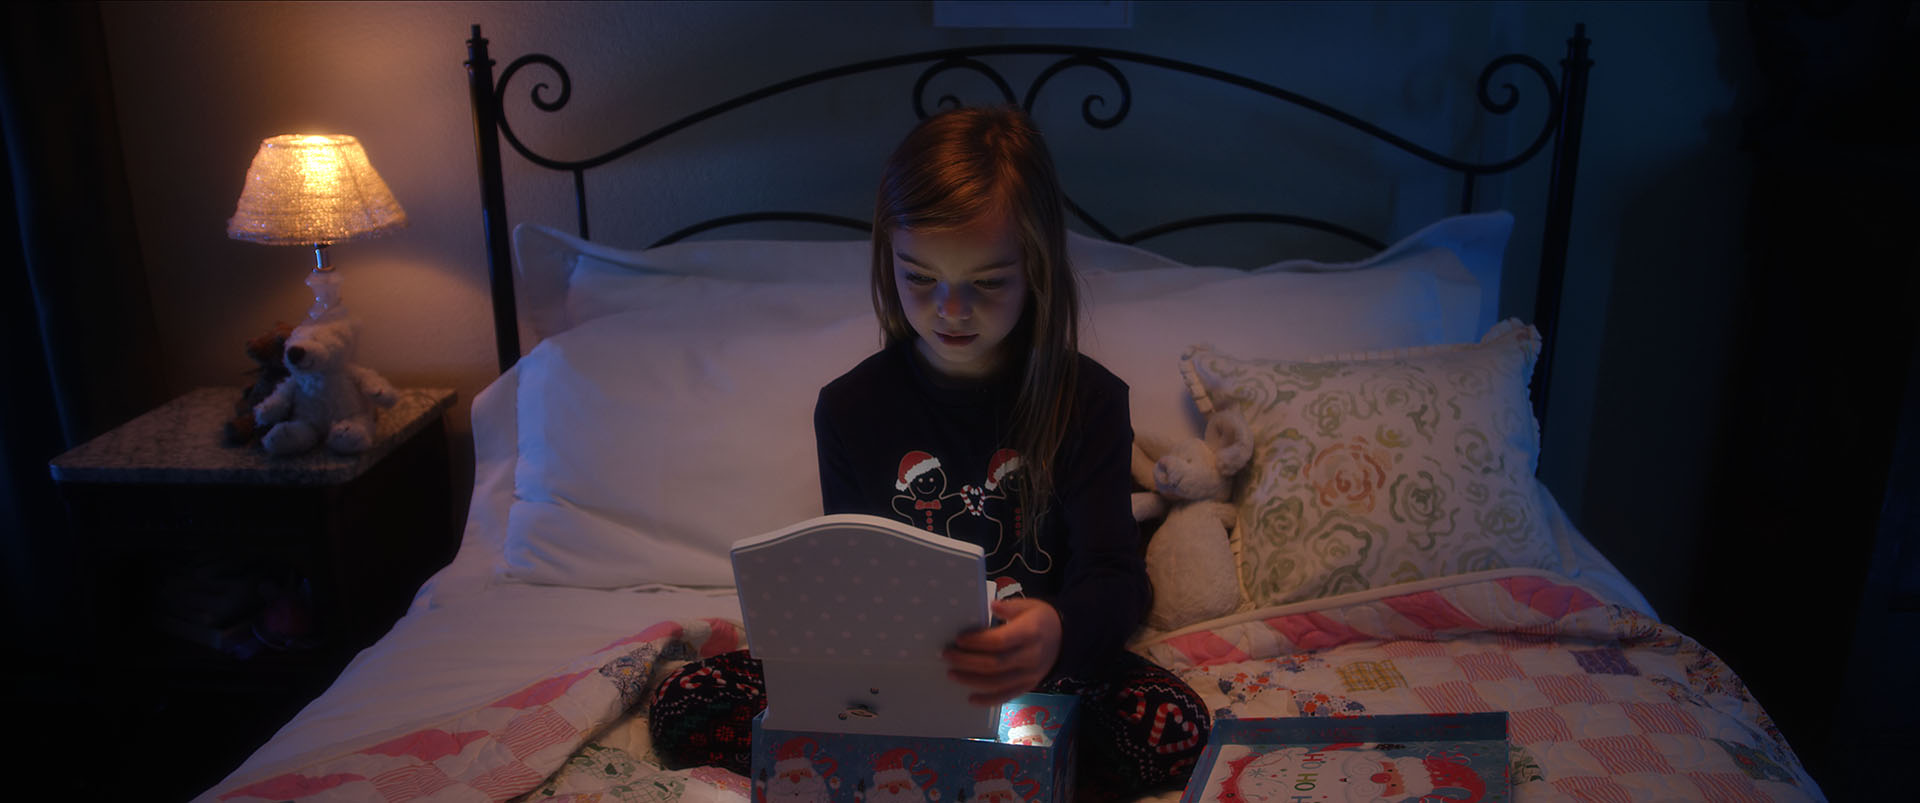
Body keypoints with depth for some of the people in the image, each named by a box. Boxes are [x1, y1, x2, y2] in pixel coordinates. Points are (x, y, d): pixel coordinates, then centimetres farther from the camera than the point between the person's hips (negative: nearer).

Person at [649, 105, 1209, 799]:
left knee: (1175, 727, -30)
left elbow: (1113, 573, -16)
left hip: (1036, 667, -1)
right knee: (682, 706, -16)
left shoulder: (1088, 399, -8)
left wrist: (1059, 632, -42)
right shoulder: (851, 407, -2)